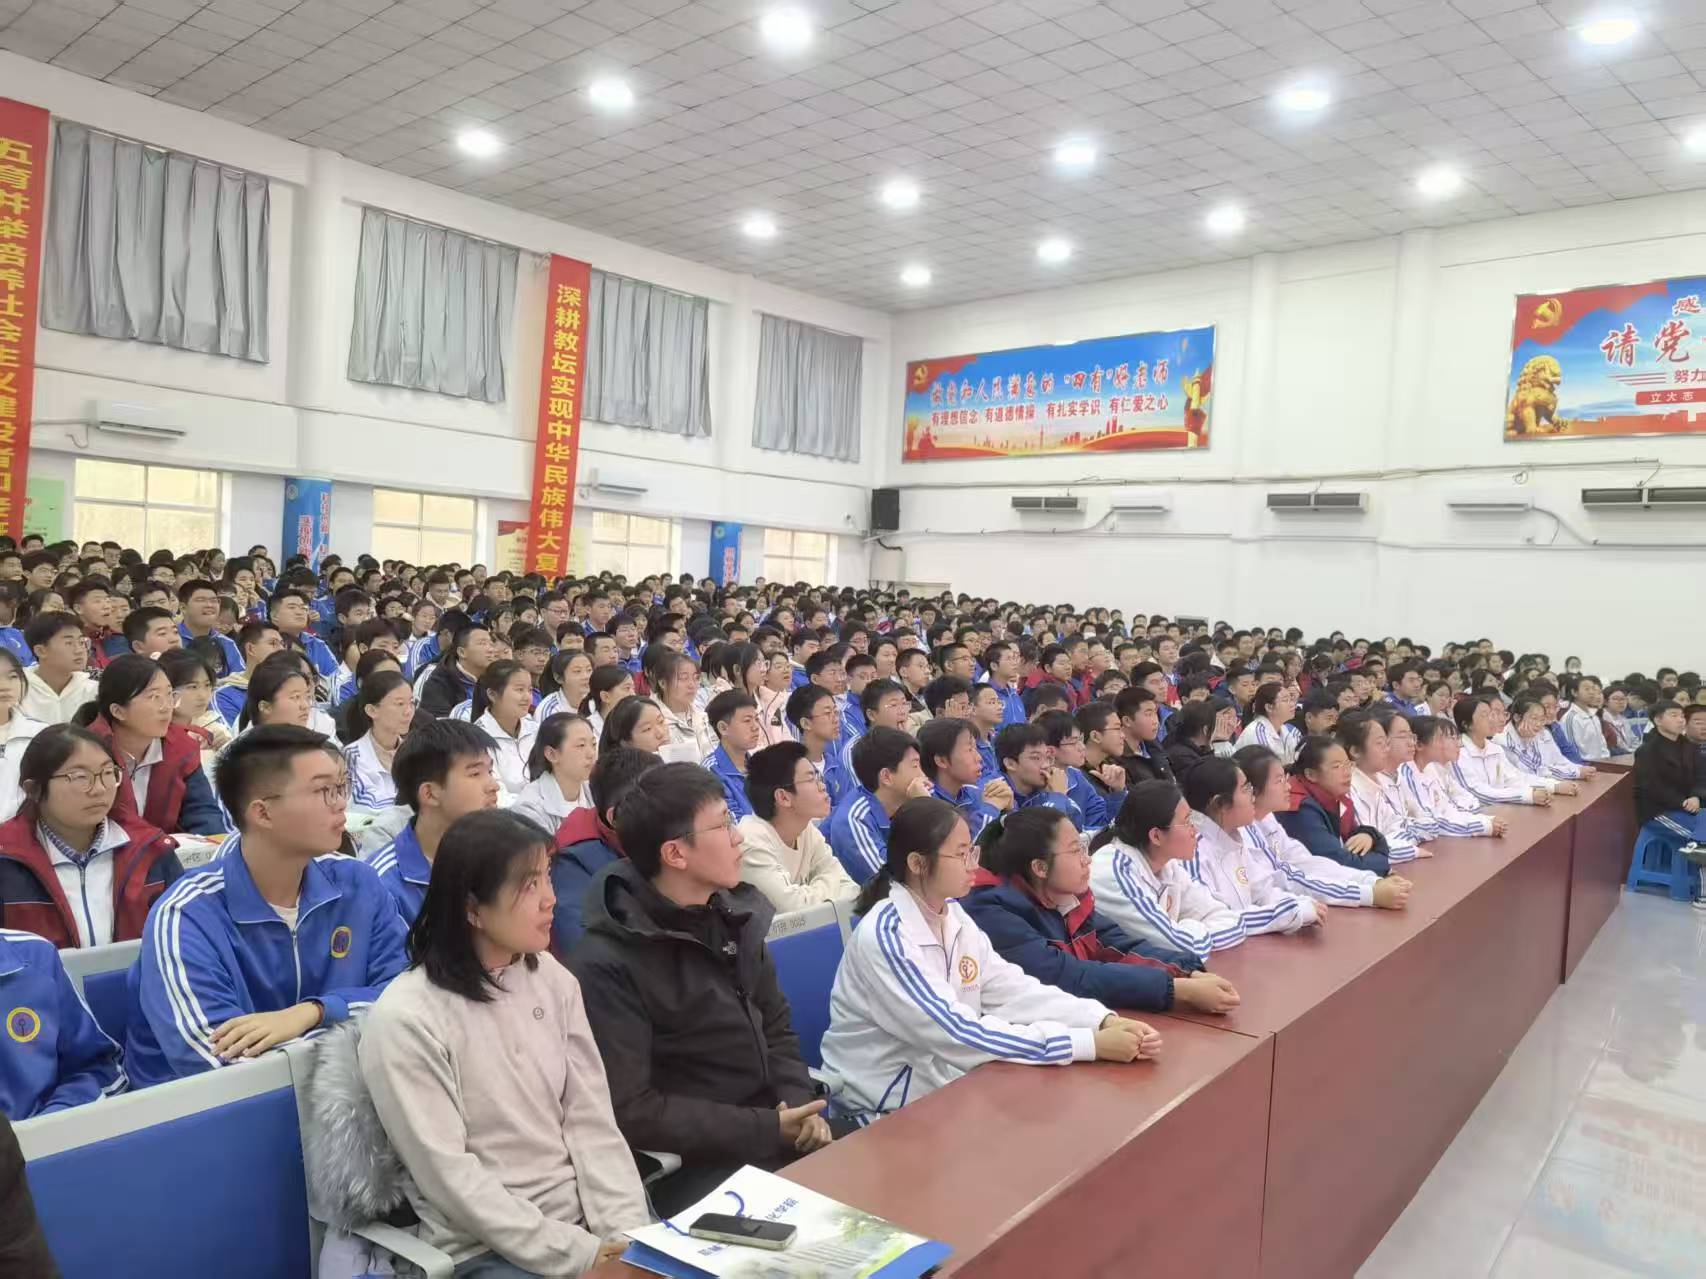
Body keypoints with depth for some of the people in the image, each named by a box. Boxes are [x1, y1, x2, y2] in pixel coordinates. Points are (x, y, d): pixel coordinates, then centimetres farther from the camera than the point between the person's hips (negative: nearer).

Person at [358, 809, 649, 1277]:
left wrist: (628, 1230, -11)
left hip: (586, 1216, 5)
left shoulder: (554, 980, 2)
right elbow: (449, 1175, -15)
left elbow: (592, 1120, 1)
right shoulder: (405, 1019, -14)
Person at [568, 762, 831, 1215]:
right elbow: (631, 1112, -18)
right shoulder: (608, 965, -17)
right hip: (689, 1166, -6)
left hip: (776, 1129, 7)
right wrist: (766, 1129, -18)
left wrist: (801, 1108, -6)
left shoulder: (737, 913, 4)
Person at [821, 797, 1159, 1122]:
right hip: (885, 1109, -7)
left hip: (946, 1082, 7)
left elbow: (1015, 990, -4)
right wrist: (1092, 1044, -28)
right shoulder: (885, 935, -23)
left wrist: (1107, 1021, -18)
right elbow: (959, 1034, -28)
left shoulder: (954, 915, 2)